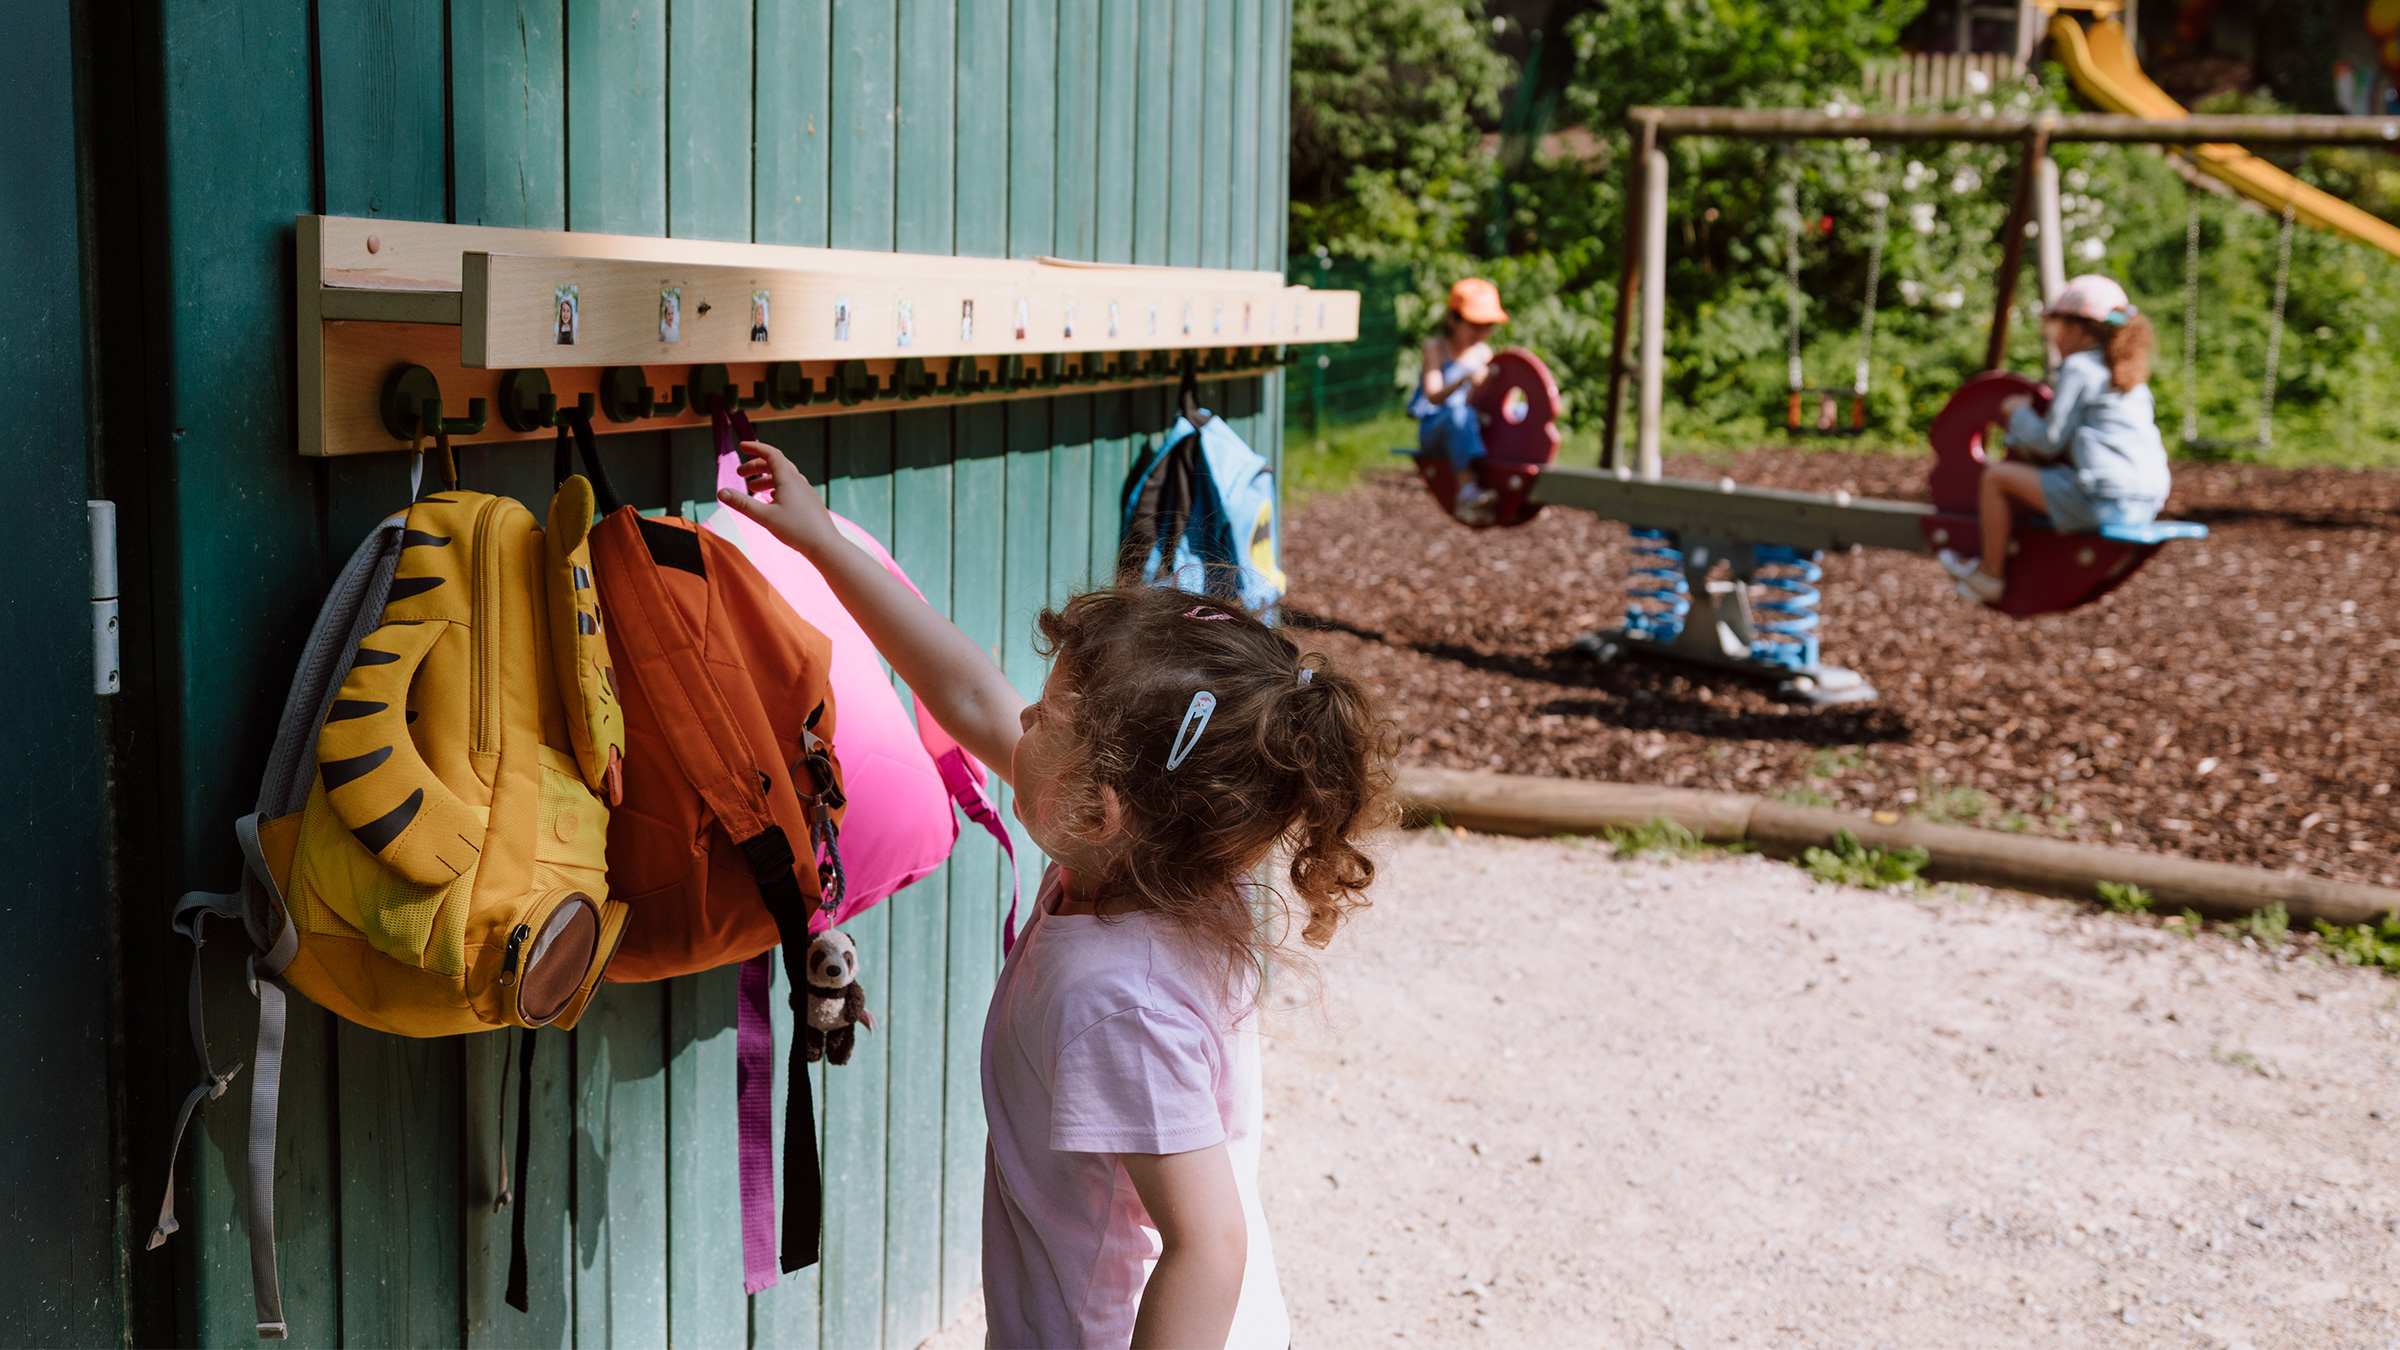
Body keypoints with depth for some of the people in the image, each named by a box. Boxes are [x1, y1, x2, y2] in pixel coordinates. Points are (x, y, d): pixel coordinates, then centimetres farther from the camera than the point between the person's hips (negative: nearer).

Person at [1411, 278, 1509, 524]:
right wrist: (1465, 379, -34)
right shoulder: (1436, 346, -4)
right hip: (1433, 429, -5)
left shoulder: (1483, 353, 10)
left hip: (1470, 430, 5)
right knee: (1460, 413, -39)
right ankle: (1466, 489, -52)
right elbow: (1433, 396, -18)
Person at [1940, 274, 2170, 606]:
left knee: (1996, 476, 3)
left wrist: (2020, 412, 12)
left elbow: (2050, 442, -8)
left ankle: (1990, 572, 14)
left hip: (2103, 500, -9)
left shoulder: (2078, 369, -7)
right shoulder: (2129, 371, 19)